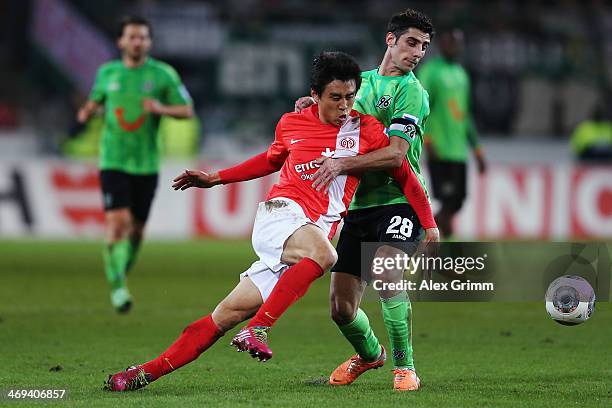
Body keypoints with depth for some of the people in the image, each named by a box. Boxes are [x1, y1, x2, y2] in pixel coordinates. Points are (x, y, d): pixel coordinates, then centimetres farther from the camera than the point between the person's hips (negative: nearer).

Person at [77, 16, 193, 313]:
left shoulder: (163, 74, -2)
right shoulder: (107, 72, 4)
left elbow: (187, 111, 1)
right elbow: (96, 99, 22)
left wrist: (162, 109, -19)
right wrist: (87, 111, -1)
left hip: (146, 163, 1)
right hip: (113, 162, -1)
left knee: (136, 228, 9)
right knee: (118, 222, -17)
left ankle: (121, 274, 35)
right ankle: (117, 287, -11)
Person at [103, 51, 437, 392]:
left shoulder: (367, 130, 4)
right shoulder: (291, 124, 10)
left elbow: (405, 174, 13)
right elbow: (272, 160, 30)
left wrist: (429, 225, 9)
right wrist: (215, 179, 34)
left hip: (315, 231, 1)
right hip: (280, 212, -1)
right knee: (322, 253, -36)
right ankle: (257, 330, -32)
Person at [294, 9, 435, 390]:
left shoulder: (410, 90, -6)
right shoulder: (364, 80, 15)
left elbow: (396, 152, -16)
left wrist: (342, 164, -25)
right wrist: (314, 102, 9)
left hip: (399, 201, -6)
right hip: (359, 204, 6)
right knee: (341, 306, 5)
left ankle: (405, 369, -19)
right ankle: (369, 354, 37)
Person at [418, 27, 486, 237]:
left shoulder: (461, 74, 20)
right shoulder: (430, 70, -4)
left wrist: (477, 150, 25)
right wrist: (426, 139, -24)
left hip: (459, 151, 7)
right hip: (440, 149, -7)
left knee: (457, 201, 4)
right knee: (449, 202, -12)